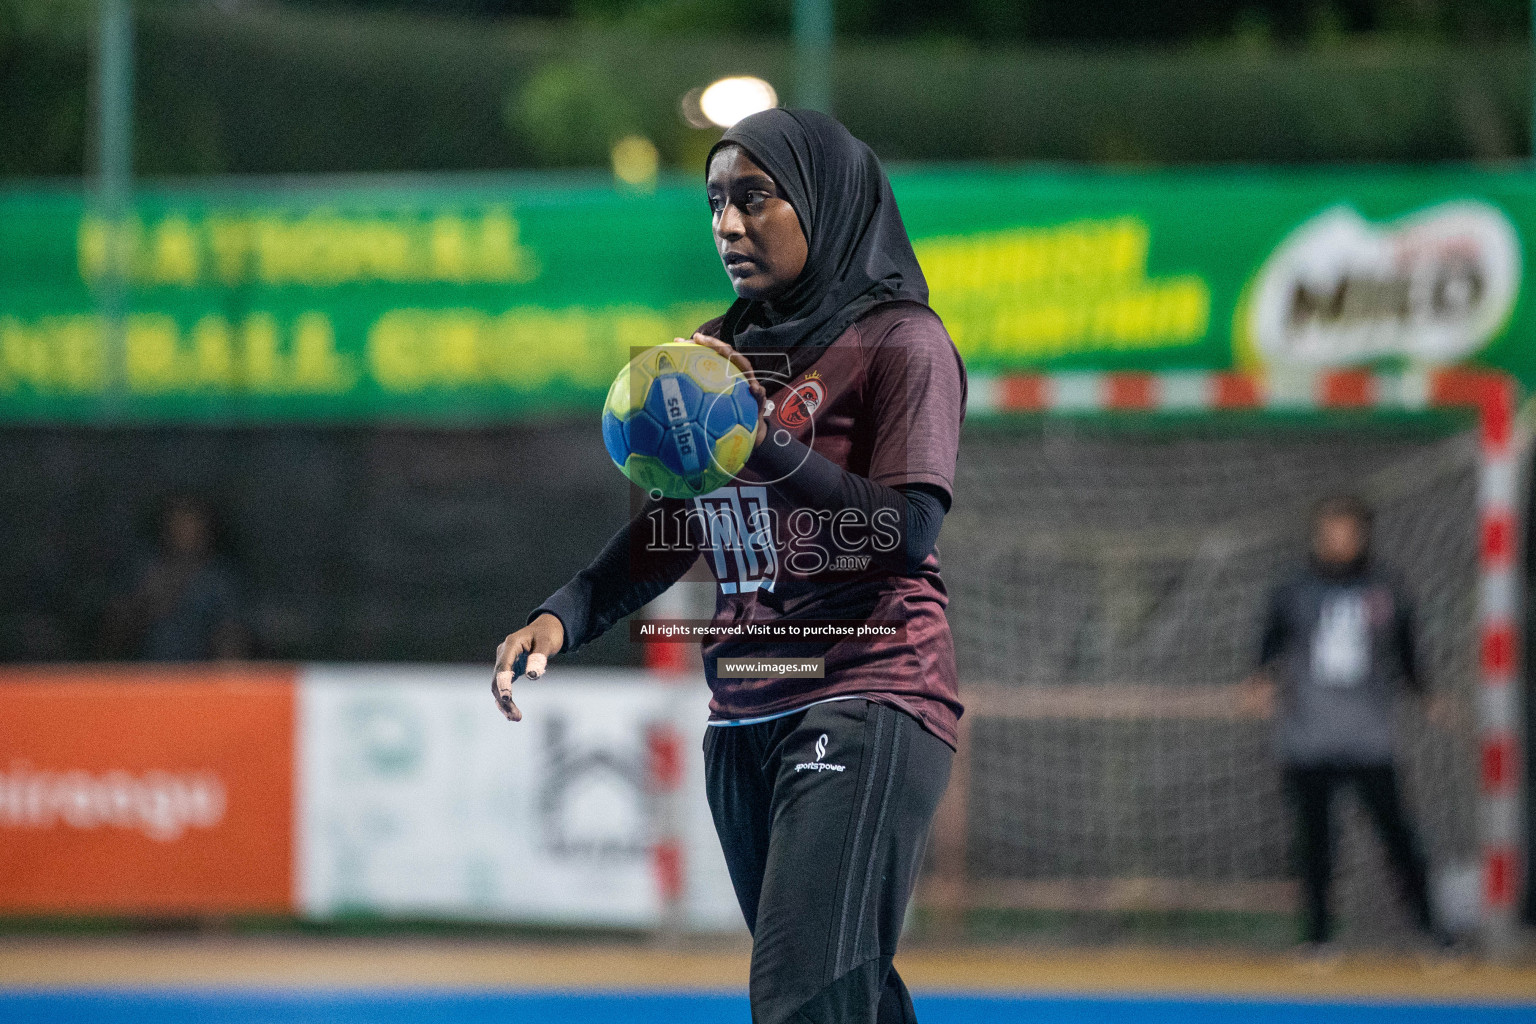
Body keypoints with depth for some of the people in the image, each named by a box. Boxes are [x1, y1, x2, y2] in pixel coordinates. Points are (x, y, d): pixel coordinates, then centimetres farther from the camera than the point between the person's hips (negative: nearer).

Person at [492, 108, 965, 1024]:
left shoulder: (900, 344, -5)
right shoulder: (720, 354, 16)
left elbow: (910, 528, -17)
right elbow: (671, 531, 20)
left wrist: (761, 446, -26)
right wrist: (561, 618, 4)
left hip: (868, 703, -7)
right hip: (745, 716, 7)